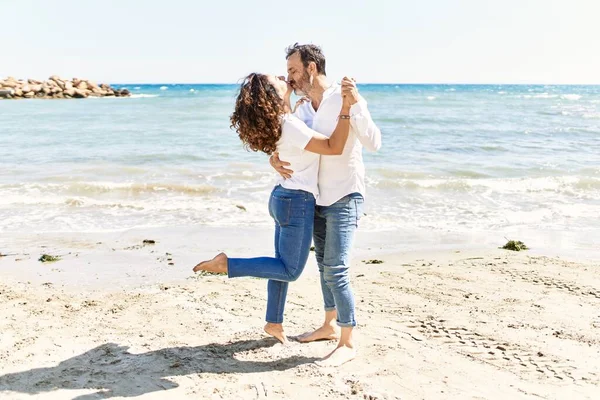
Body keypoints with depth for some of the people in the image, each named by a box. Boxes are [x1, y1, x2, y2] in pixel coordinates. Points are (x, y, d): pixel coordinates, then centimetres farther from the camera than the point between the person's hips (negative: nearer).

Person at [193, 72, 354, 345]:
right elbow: (334, 147, -25)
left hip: (283, 197, 9)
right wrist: (346, 105, -26)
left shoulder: (279, 122, 5)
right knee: (290, 270, -2)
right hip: (297, 201, -9)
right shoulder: (291, 127, -23)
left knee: (283, 263, 16)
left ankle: (274, 322, 27)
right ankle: (227, 264, -6)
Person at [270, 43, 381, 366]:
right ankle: (329, 325, 32)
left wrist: (355, 105, -37)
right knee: (324, 265, 16)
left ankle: (348, 343, 1)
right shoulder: (303, 109, 5)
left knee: (336, 270, -11)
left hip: (345, 198, -7)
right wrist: (274, 157, -13)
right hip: (317, 199, 8)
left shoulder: (346, 100, -16)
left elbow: (374, 143, -26)